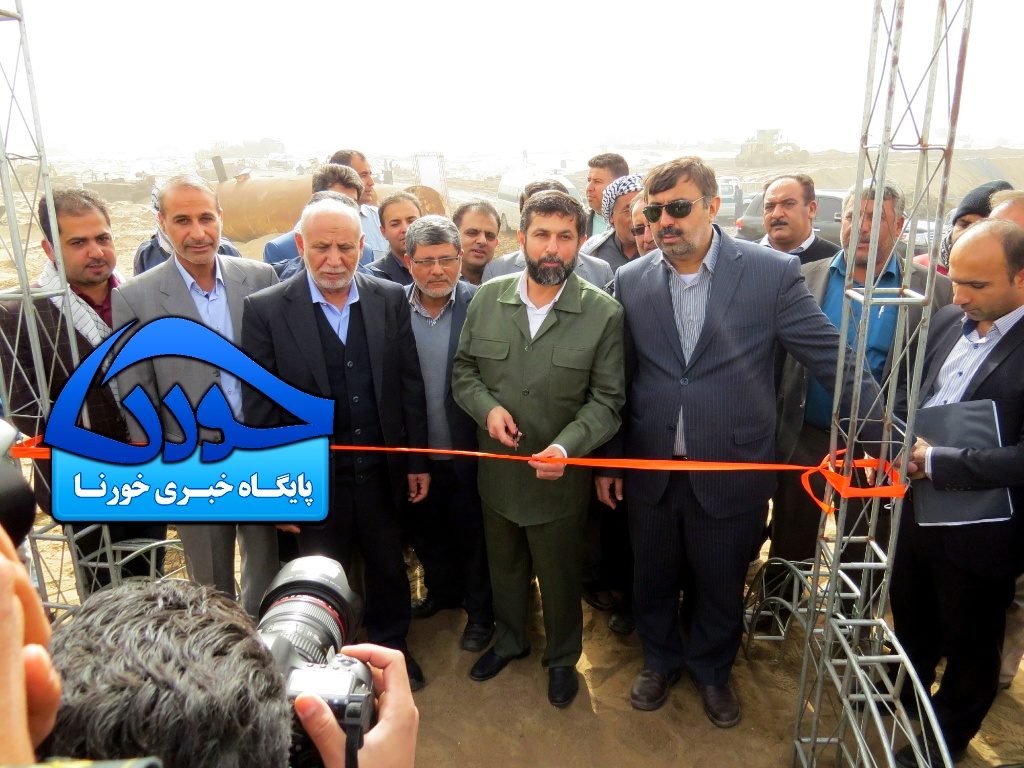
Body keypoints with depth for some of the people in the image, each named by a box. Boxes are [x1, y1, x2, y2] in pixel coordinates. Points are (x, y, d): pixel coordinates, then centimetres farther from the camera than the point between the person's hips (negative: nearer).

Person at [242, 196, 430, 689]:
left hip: (382, 472, 3)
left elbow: (409, 385, 2)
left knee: (389, 569, 21)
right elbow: (260, 410, -9)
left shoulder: (391, 299, -3)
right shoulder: (265, 310, -11)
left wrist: (417, 460, 4)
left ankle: (391, 645, 47)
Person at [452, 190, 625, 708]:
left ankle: (562, 658, 46)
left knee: (559, 577, 18)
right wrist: (487, 407, -17)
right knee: (504, 568, 25)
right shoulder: (487, 298, -6)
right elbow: (463, 369, 4)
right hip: (496, 469, 3)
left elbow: (606, 399, -11)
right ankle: (509, 640, 53)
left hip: (558, 476, -3)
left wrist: (566, 446, -27)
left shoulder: (603, 313, -14)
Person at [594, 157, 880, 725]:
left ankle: (712, 669, 47)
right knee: (652, 579, 20)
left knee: (720, 586, 18)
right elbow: (617, 379, 3)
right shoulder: (630, 281, -2)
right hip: (650, 469, 2)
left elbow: (831, 357, -7)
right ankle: (661, 661, 48)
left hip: (731, 471, -2)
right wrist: (608, 460, 6)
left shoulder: (772, 273, -10)